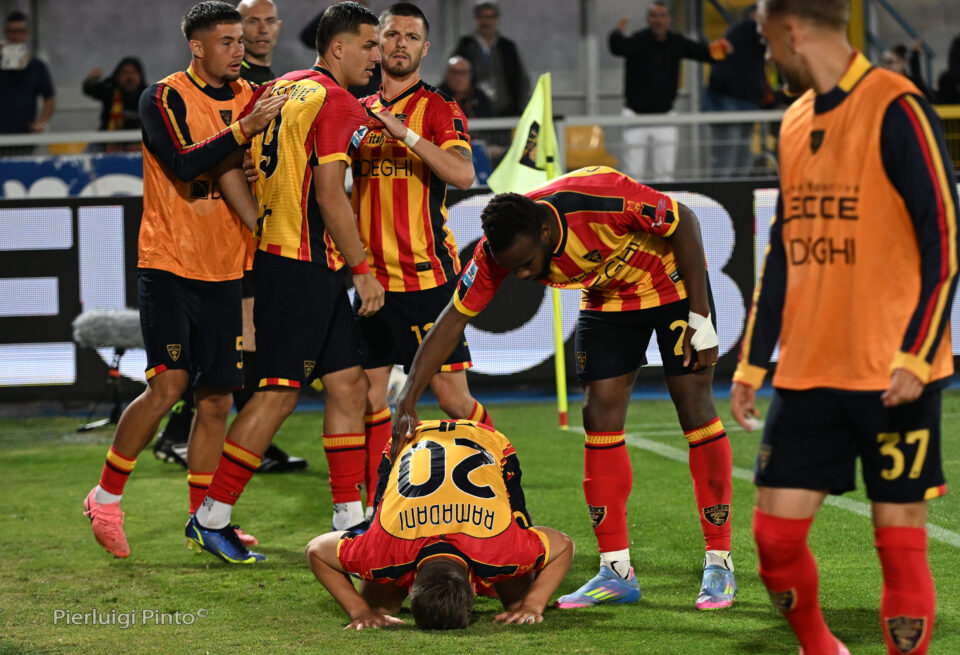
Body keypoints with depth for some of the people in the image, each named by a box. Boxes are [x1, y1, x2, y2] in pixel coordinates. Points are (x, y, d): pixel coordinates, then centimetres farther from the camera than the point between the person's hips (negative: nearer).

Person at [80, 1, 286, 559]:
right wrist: (242, 129, -31)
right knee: (169, 384, -15)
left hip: (224, 270, 6)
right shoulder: (164, 99, -7)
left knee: (217, 398, 5)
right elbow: (183, 163, -23)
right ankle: (107, 497, 1)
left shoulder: (248, 98, 10)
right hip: (170, 264, -6)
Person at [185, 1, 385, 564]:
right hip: (308, 265, -9)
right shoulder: (337, 102, -12)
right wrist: (363, 269, -12)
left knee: (349, 385, 11)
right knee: (279, 393, -5)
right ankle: (212, 517, -1)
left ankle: (350, 519, 13)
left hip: (274, 252, 9)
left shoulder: (277, 90, 14)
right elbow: (330, 194, -17)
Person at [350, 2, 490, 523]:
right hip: (371, 278, 5)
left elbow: (463, 174, -18)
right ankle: (378, 507, 9)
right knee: (370, 397, 2)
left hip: (427, 275, -5)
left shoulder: (439, 109, -1)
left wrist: (405, 132, -24)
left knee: (451, 396, -5)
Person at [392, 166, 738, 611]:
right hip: (608, 300, 5)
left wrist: (700, 319, -23)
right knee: (600, 415, -4)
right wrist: (408, 400, -22)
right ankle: (616, 571, 1)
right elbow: (453, 321, -15)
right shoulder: (498, 250, -24)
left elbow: (684, 224, -25)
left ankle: (719, 564, -2)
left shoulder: (600, 201, -38)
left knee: (694, 407, -8)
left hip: (673, 281, -4)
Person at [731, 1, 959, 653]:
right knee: (775, 533, 4)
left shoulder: (896, 110, -10)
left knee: (900, 540, -3)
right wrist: (752, 362, 16)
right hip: (807, 373, 7)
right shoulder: (796, 122, 14)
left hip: (893, 377, -7)